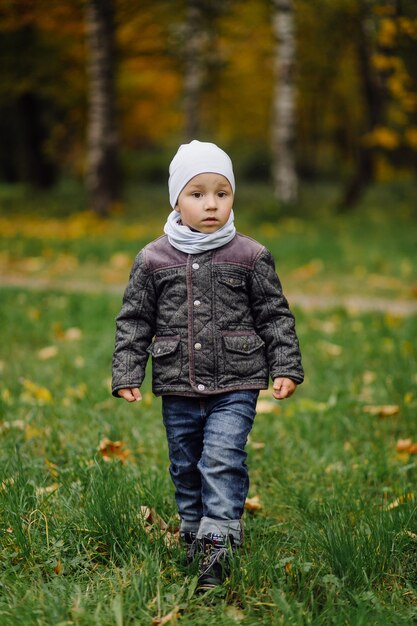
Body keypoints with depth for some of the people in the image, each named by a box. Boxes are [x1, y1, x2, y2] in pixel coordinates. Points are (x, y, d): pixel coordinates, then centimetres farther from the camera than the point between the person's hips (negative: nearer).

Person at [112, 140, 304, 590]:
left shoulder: (251, 257, -1)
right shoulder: (153, 260, 1)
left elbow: (275, 315, 4)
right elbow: (134, 320, 7)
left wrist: (286, 367, -2)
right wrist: (126, 374, 0)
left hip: (235, 385, -2)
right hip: (178, 388, 3)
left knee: (222, 459, -12)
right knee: (185, 466, 13)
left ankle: (218, 542, -9)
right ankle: (193, 536, 29)